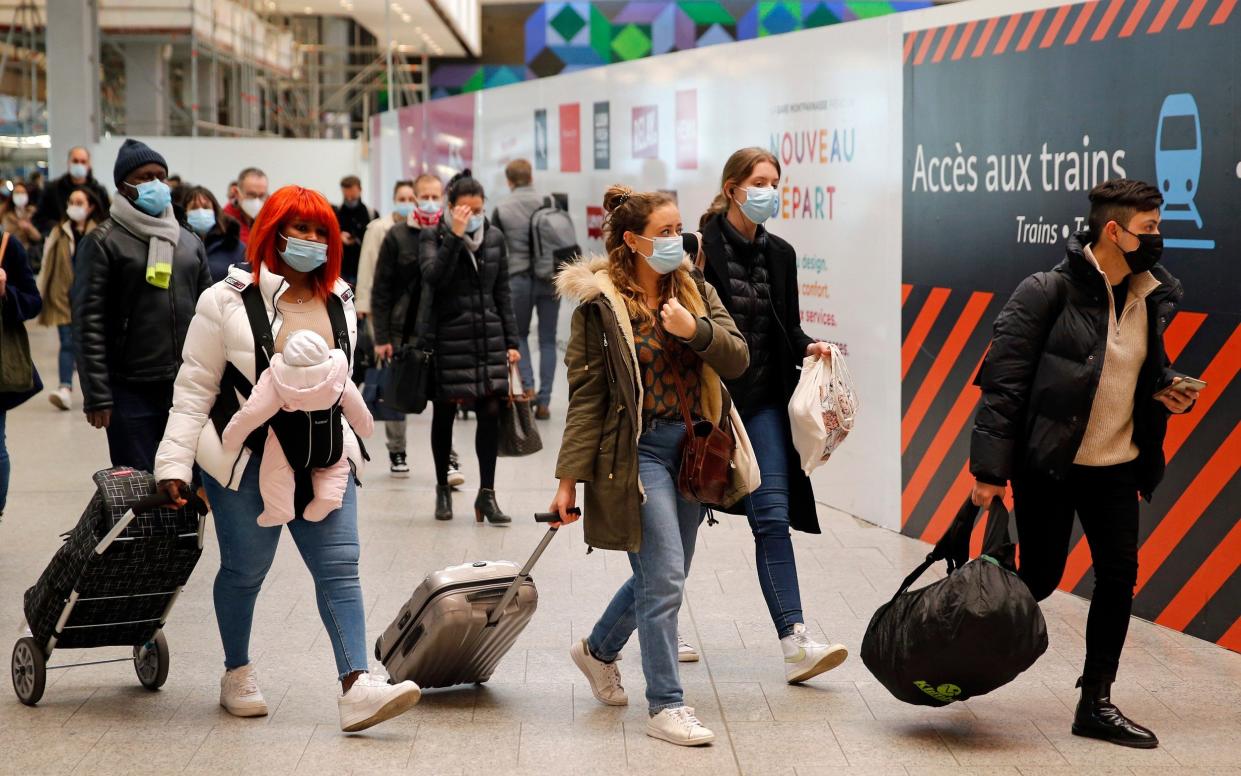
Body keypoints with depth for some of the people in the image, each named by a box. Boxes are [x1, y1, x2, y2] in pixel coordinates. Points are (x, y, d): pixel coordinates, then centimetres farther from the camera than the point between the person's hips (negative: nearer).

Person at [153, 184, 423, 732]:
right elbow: (195, 388, -6)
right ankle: (237, 673, 30)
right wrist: (174, 464, -11)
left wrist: (345, 446, 19)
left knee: (339, 565, -7)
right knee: (245, 569, 7)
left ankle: (356, 686, -13)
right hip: (247, 460, -4)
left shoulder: (339, 303, 8)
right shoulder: (229, 301, -7)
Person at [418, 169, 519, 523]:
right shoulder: (433, 236, -3)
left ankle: (486, 494, 2)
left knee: (490, 412, -4)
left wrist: (510, 341, 7)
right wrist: (454, 235, -24)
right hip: (448, 337, -2)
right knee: (444, 413, 8)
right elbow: (433, 276, -20)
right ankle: (442, 487, 24)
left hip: (488, 336, 3)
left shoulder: (494, 237, 7)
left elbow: (502, 292, 10)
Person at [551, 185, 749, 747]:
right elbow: (586, 395, -8)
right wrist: (569, 478, -10)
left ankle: (598, 650, 41)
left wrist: (695, 330, -18)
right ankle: (665, 707, 0)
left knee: (660, 575, 16)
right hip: (637, 449, -6)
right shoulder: (599, 304, -8)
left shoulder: (694, 290, 8)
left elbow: (738, 359, 1)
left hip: (691, 448, 6)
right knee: (664, 578, -10)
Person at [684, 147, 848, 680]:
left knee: (773, 516, -5)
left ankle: (794, 642, -10)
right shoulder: (698, 249, -9)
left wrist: (807, 348, -4)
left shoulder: (778, 254, 9)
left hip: (761, 400, 4)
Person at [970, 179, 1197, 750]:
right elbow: (1003, 382, -16)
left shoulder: (1151, 298, 5)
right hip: (1049, 465, -6)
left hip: (1117, 466, 6)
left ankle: (1096, 703, 17)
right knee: (1040, 578, 1)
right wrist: (990, 470, -19)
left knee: (1119, 579, 5)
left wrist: (1169, 392, -1)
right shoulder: (1048, 291, -15)